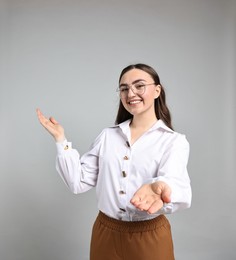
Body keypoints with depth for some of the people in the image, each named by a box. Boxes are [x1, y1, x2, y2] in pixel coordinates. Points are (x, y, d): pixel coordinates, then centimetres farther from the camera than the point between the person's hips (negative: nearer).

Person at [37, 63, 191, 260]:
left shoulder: (174, 141, -9)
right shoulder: (107, 135, 2)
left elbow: (175, 183, -27)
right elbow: (79, 182, -1)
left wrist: (159, 187, -49)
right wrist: (61, 140, -8)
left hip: (149, 238, -3)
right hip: (105, 234, 3)